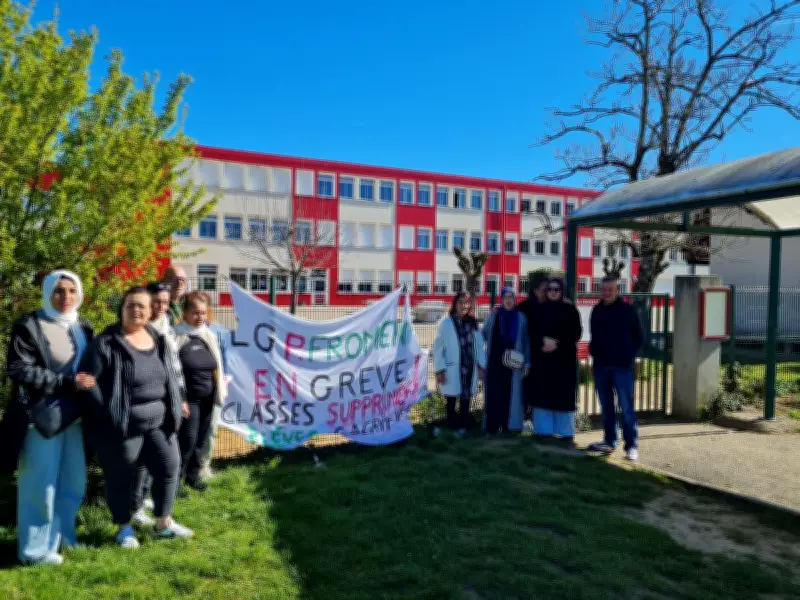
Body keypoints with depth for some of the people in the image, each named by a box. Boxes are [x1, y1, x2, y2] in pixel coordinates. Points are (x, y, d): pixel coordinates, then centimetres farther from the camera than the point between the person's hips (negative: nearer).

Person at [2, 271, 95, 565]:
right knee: (41, 485, 3)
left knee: (73, 482, 15)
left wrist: (88, 383, 0)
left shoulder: (83, 328, 10)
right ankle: (36, 548, 19)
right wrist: (67, 382, -19)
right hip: (41, 417, -6)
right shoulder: (29, 326, -9)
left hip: (74, 415, 6)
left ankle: (62, 536, 33)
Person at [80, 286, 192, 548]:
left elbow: (171, 378, 14)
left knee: (170, 467, 9)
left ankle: (164, 523, 29)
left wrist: (175, 411, 7)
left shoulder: (159, 340, 7)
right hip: (123, 426, -5)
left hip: (158, 422, 6)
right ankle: (124, 527, 32)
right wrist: (108, 415, -16)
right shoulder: (106, 343, -12)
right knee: (122, 477, 9)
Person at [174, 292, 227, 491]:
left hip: (208, 398, 6)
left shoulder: (210, 336, 7)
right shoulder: (177, 336, -12)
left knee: (202, 439, 13)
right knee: (187, 440, -4)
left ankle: (193, 475, 29)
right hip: (188, 399, -6)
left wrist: (220, 391, 13)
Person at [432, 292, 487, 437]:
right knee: (451, 402, 9)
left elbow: (479, 345, 9)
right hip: (452, 370, -4)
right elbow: (438, 347, -8)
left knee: (465, 401, 12)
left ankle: (463, 428, 23)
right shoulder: (445, 323, -7)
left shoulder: (472, 323, 7)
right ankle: (451, 429, 20)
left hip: (469, 369, 4)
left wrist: (481, 365, 4)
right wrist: (440, 370, -12)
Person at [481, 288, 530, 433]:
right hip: (494, 362, 1)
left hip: (513, 364, 0)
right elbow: (483, 335, 11)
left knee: (511, 394, 4)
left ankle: (509, 425, 14)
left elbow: (526, 342, 2)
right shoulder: (493, 316, 4)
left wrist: (527, 363, 0)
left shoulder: (521, 318, 1)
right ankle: (492, 426, 10)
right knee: (494, 394, 2)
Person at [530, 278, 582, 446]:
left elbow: (576, 333, -2)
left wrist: (557, 343, -13)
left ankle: (566, 433, 6)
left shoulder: (570, 310, 2)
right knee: (543, 394, 2)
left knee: (564, 395, -1)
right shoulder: (540, 310, 8)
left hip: (565, 358, -2)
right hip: (543, 358, 2)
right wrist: (544, 341, -13)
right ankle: (544, 431, 10)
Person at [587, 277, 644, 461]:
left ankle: (632, 445, 1)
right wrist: (595, 353, 7)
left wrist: (628, 355, -3)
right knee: (606, 406, 11)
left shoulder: (627, 310, -3)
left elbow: (638, 337, 2)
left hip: (622, 366, -4)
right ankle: (609, 441, 21)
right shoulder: (597, 310, 9)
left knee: (626, 407, -4)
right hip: (601, 365, 5)